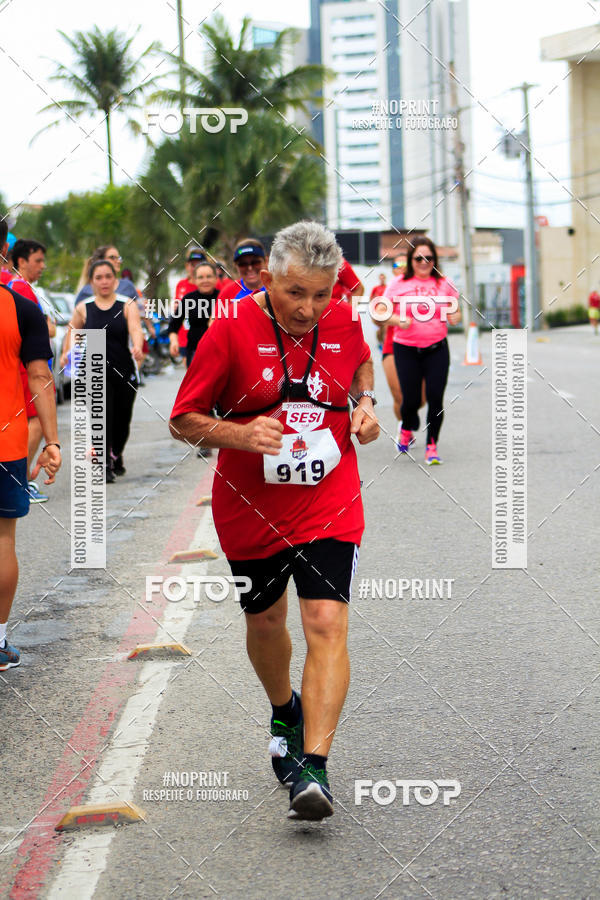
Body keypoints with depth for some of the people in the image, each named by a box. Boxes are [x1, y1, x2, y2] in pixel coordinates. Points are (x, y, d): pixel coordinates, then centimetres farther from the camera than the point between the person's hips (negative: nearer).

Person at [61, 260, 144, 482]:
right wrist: (66, 353, -1)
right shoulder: (83, 309, 4)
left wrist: (137, 348, -35)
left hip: (124, 371, 1)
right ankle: (104, 464, -14)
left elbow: (135, 329, -14)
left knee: (122, 419, 10)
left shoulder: (127, 306, 1)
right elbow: (72, 333, 16)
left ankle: (116, 456, 38)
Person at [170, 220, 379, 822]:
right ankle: (285, 714, 48)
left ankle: (313, 768, -17)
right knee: (264, 621, 17)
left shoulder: (344, 322, -5)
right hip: (250, 510, 0)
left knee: (327, 626, -16)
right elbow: (183, 421, -9)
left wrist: (365, 402, 0)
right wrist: (240, 434, -27)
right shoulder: (231, 330, -14)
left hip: (330, 506, 0)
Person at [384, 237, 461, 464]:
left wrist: (455, 316, -8)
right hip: (406, 349, -1)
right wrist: (399, 321, -18)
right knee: (411, 399, -3)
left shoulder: (443, 284, 5)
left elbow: (455, 312, 16)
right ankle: (406, 430, 31)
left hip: (437, 349, 1)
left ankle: (432, 446, 6)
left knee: (435, 398, -7)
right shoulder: (398, 284, 0)